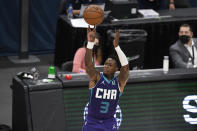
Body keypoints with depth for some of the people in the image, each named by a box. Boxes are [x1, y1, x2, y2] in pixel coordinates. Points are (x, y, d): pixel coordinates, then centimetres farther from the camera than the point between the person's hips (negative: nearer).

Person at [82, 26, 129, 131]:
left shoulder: (119, 82, -6)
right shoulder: (96, 78, -7)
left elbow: (125, 67, -24)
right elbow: (88, 63, -24)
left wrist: (116, 46, -35)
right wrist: (90, 42, -38)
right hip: (92, 121, 0)